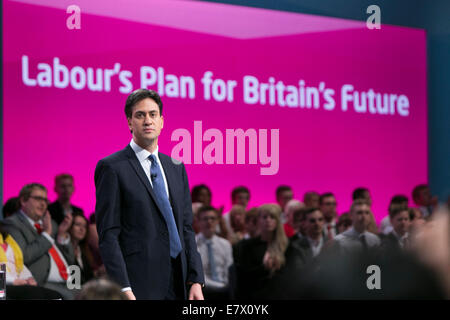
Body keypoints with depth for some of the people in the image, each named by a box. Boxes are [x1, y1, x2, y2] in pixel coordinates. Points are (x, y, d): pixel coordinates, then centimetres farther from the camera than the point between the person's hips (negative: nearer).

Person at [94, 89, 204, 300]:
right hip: (138, 284, -5)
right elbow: (108, 235, -8)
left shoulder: (176, 168, 16)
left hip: (178, 283, 6)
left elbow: (186, 228, 16)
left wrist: (196, 280, 7)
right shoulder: (111, 167, -3)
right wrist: (123, 288, -15)